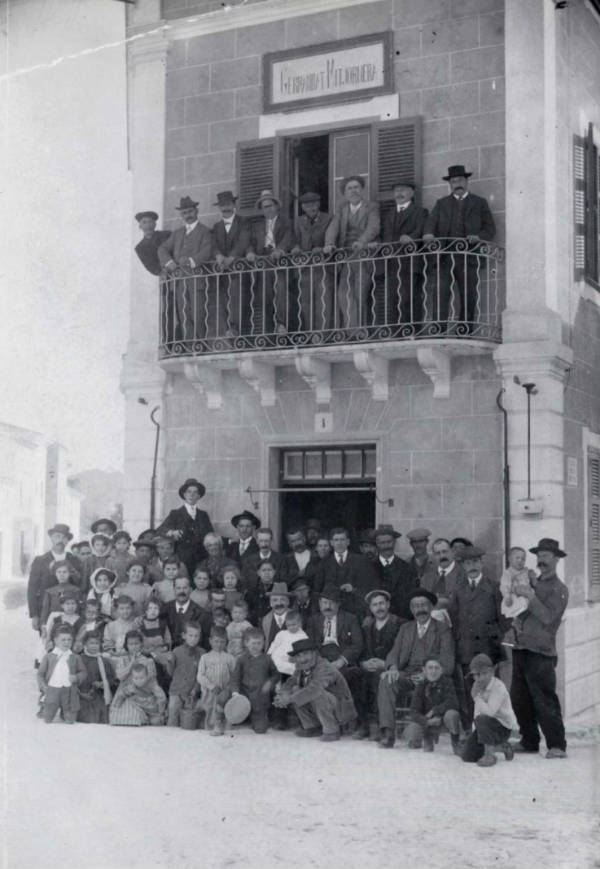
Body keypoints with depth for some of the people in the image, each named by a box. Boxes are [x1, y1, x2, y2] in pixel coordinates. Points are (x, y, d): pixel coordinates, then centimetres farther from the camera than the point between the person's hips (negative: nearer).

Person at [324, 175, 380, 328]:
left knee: (361, 296, -11)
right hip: (344, 257, 3)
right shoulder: (341, 210, 19)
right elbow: (333, 228, 4)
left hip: (363, 256, -3)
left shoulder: (372, 207, 8)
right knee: (343, 295, -10)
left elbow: (373, 227, -10)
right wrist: (329, 244, -17)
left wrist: (361, 242, -29)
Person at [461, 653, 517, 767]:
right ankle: (502, 747, 22)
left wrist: (476, 696, -28)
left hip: (503, 728, -8)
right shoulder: (478, 685, -1)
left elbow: (489, 712, -37)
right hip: (486, 725, 8)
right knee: (467, 756, 2)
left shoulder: (499, 687, -25)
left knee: (482, 719, -38)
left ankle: (489, 756, -20)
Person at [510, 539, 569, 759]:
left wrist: (530, 596, -14)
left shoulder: (559, 589, -2)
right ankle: (529, 741, 20)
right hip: (521, 648, 7)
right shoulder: (533, 584, 19)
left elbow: (547, 617, -14)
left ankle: (557, 745, -1)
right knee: (519, 699, 9)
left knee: (544, 700, -8)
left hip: (541, 652, -7)